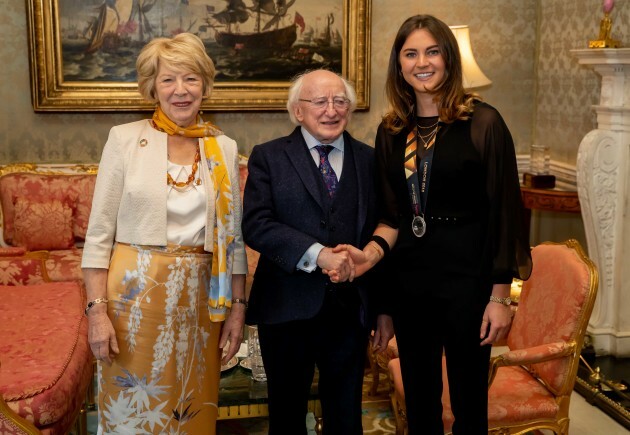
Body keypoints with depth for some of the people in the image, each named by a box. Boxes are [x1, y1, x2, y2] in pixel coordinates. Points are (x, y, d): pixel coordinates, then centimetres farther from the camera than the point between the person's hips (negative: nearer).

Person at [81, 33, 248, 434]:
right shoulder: (125, 139, -3)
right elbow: (99, 231, -4)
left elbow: (233, 236, 8)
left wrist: (238, 308, 4)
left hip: (200, 298, 2)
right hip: (135, 294, -2)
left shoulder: (225, 149, 4)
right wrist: (97, 309, -10)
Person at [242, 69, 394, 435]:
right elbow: (256, 226, -13)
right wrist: (318, 254, -24)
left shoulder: (370, 160, 6)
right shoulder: (268, 157, 1)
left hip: (351, 310, 2)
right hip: (288, 309, -1)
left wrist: (385, 308, 8)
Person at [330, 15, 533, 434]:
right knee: (418, 400, 16)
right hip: (409, 278, 5)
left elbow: (503, 213, -8)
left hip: (467, 278, -4)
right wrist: (373, 252, -10)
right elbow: (392, 214, 11)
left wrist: (500, 296, -10)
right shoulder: (391, 131, 6)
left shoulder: (483, 122, -8)